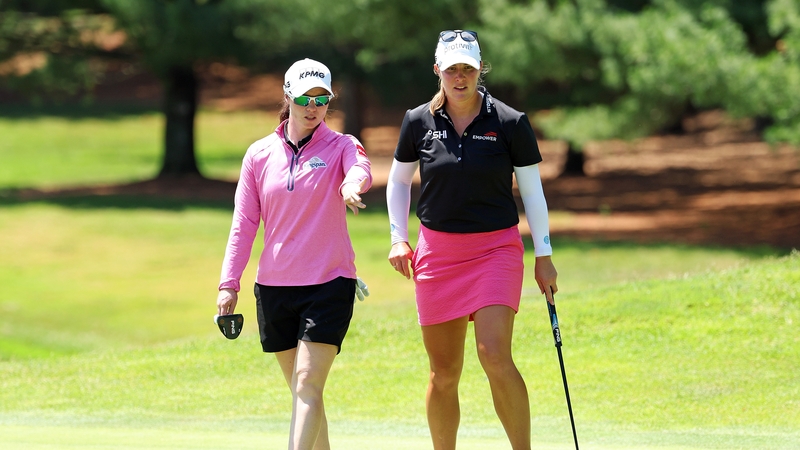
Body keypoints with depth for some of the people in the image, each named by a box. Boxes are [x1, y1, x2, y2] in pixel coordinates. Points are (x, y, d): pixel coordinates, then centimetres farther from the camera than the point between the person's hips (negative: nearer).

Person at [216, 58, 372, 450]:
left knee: (308, 385, -14)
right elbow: (244, 223, 8)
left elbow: (359, 168, -26)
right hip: (274, 286, 4)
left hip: (329, 284, -4)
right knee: (301, 389, 9)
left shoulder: (339, 146, -1)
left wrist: (353, 183, -50)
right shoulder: (260, 154, 7)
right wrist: (229, 284, 1)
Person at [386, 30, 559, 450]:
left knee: (495, 356, -20)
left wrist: (544, 256, 3)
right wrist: (399, 238, 6)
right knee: (443, 373, 3)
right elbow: (398, 180, 16)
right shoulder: (419, 122, 2)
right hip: (437, 252, 3)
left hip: (496, 247, -3)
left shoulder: (510, 123, -4)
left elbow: (532, 190, 3)